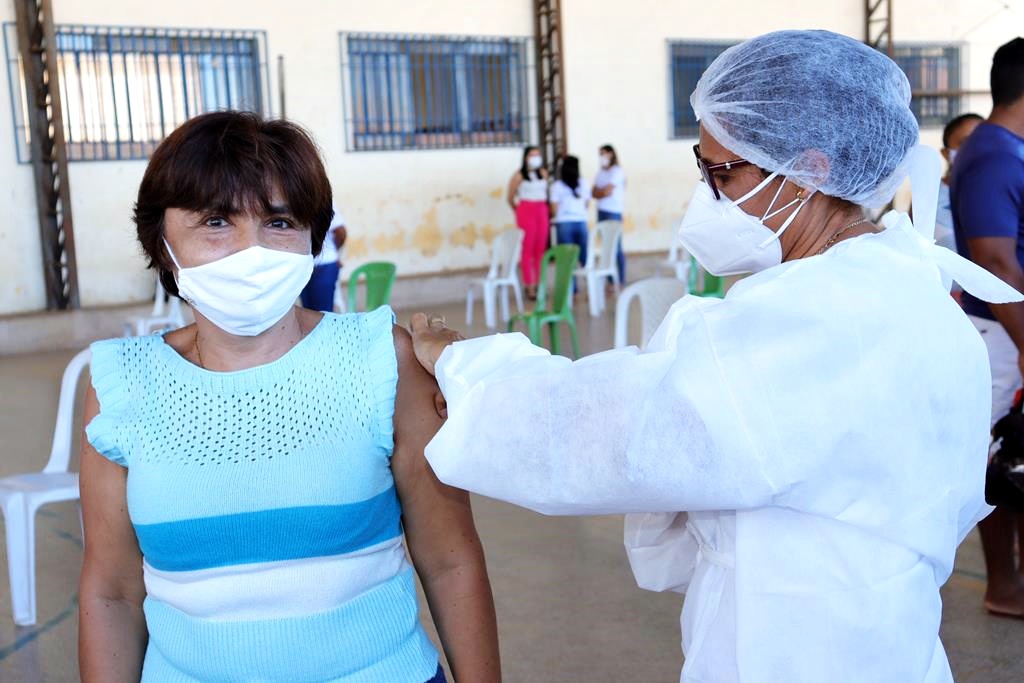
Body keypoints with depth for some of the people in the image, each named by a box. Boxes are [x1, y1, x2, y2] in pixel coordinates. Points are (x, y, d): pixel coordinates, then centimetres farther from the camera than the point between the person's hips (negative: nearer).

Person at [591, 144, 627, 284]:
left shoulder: (617, 171, -4)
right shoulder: (600, 173, 17)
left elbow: (607, 191, -11)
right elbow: (595, 193, 11)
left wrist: (599, 192, 7)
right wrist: (604, 192, -7)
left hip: (613, 212, -7)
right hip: (602, 211, 7)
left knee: (616, 247, -8)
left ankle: (620, 280, -6)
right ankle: (610, 279, 8)